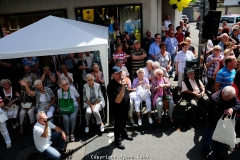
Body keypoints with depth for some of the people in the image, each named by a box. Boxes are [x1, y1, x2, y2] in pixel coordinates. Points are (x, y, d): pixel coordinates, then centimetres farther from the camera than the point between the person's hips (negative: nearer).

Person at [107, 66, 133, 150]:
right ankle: (117, 140, 32)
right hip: (118, 109, -7)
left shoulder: (122, 80, -5)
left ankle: (124, 134, 53)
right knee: (118, 124, 11)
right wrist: (123, 87, -41)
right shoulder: (111, 86, -30)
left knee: (124, 122, 28)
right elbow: (118, 100, -37)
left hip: (126, 107, 7)